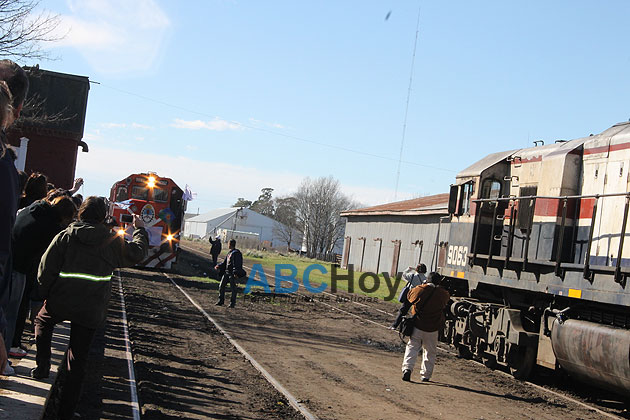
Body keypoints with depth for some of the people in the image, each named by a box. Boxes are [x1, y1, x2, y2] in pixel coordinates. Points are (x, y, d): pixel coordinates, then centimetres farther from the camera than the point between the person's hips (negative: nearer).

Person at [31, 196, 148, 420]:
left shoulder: (65, 236, -5)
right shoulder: (113, 242, -3)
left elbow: (46, 269, -3)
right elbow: (138, 252, 14)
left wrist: (45, 293, 12)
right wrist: (140, 229, 29)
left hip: (59, 302, 0)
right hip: (91, 310, 0)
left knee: (42, 321, 35)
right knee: (78, 360, 8)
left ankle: (43, 366, 23)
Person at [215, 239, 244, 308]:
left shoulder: (236, 253, -13)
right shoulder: (229, 252, 15)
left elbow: (237, 264, -19)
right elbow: (225, 262, 22)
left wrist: (236, 273, -26)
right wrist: (219, 266, 9)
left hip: (232, 274, -9)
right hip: (227, 272, 9)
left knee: (233, 288, -1)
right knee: (221, 286, 8)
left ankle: (232, 303, 6)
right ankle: (220, 301, 16)